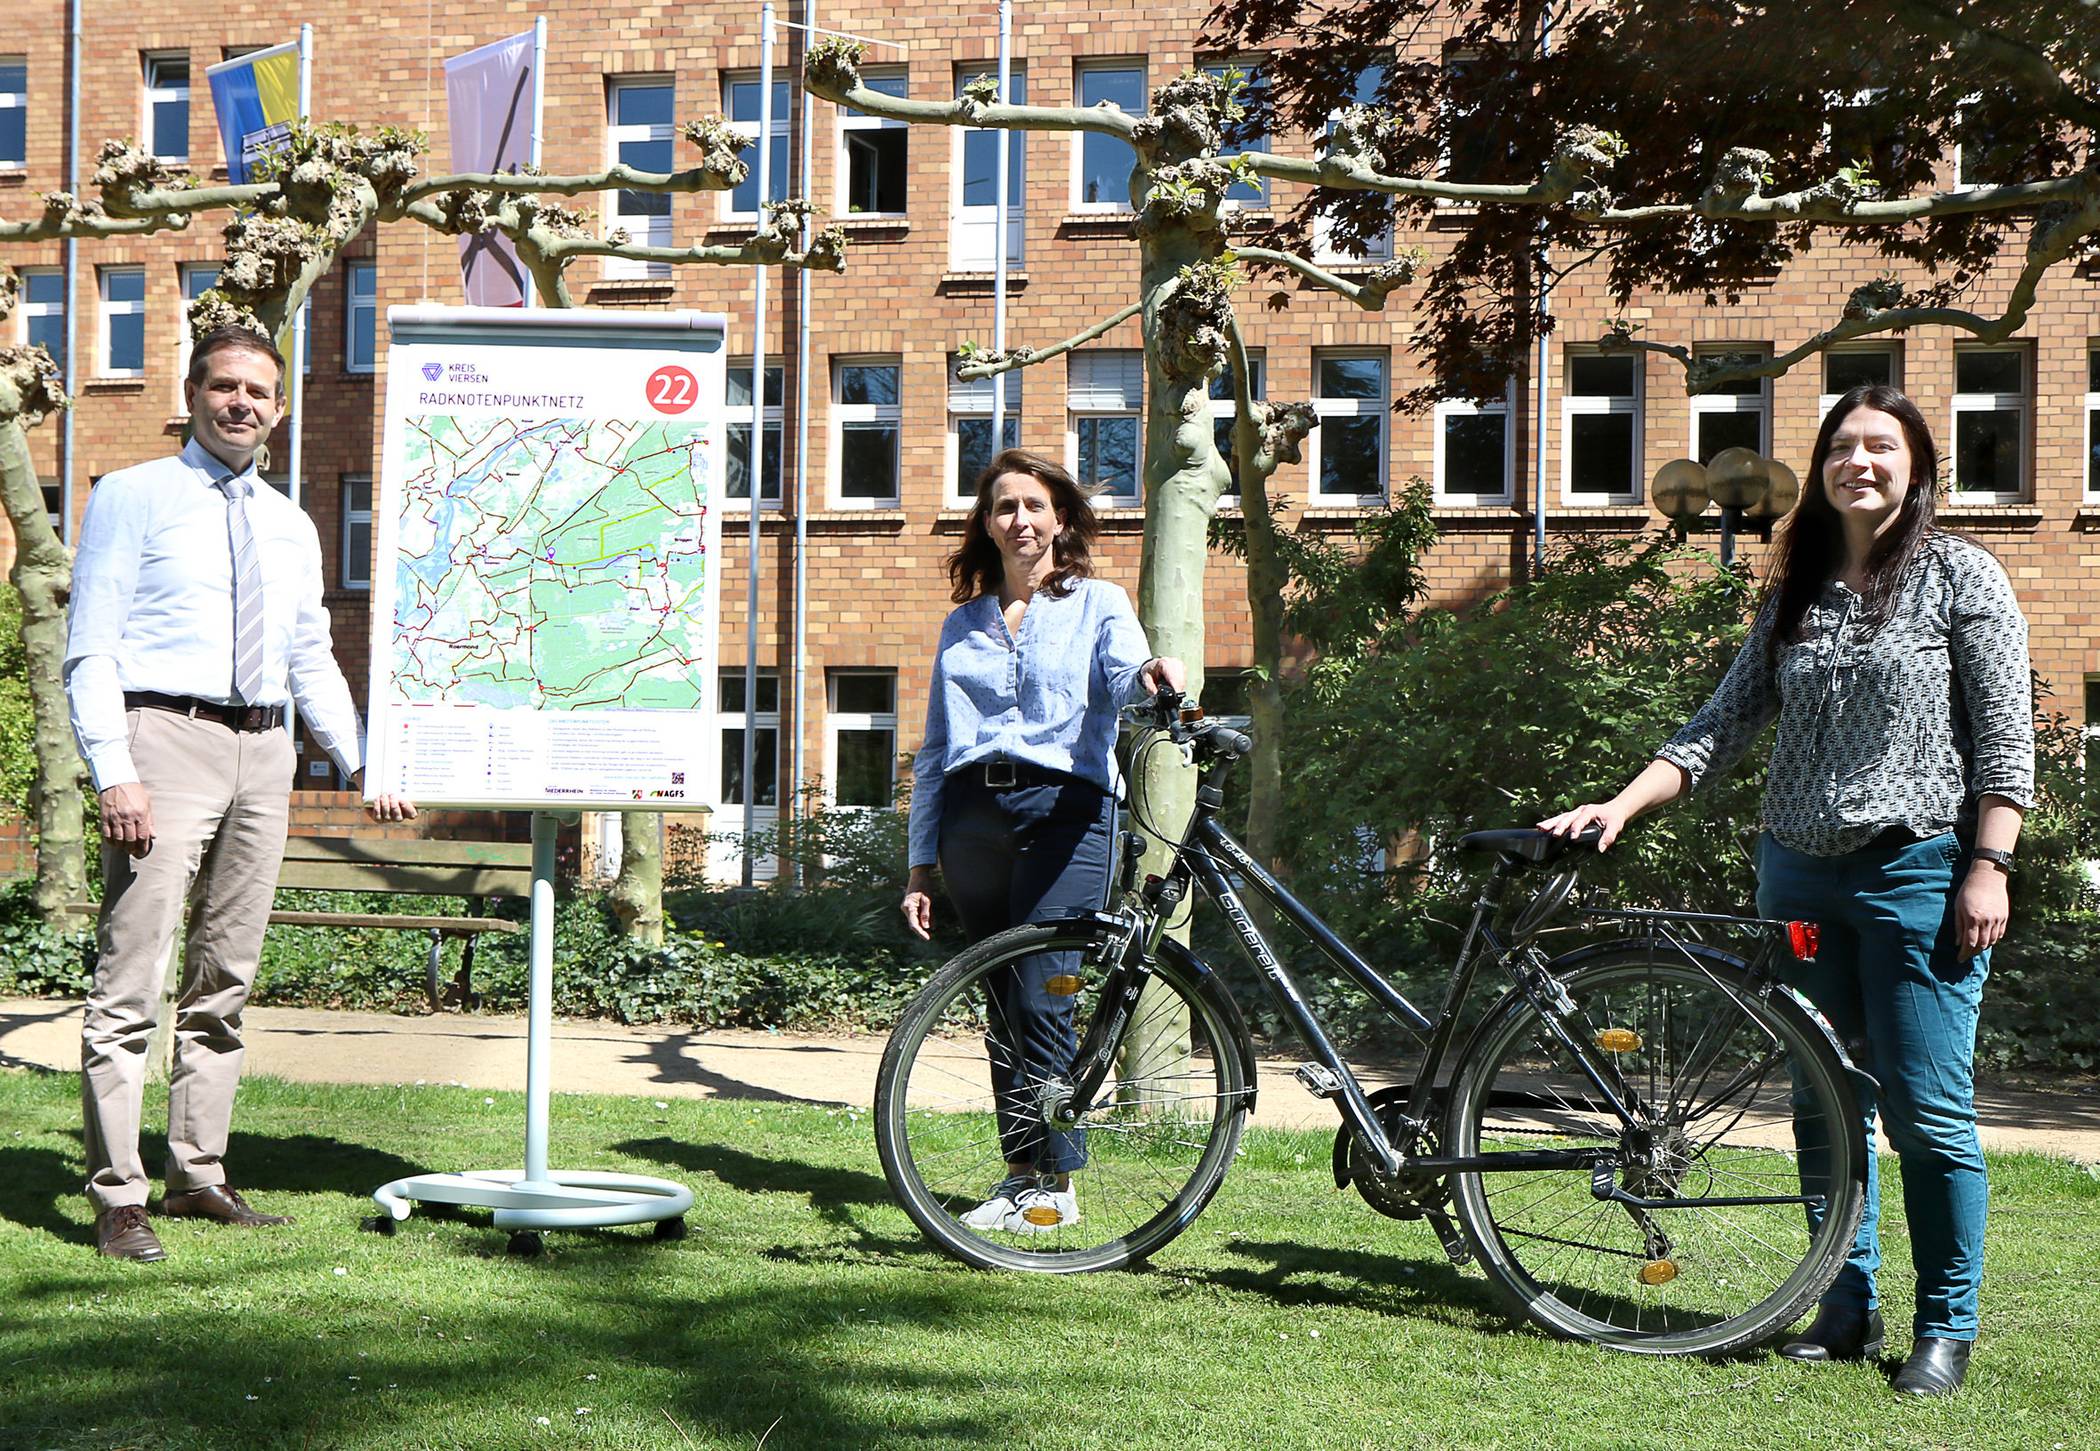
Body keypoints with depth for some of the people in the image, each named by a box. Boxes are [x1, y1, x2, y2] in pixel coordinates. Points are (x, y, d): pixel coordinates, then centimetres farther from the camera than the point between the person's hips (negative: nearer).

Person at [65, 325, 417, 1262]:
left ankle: (198, 1177, 20)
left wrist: (364, 763, 10)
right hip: (166, 738, -6)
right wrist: (113, 774, -16)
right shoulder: (132, 498, 1)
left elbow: (312, 663, 22)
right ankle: (118, 1199, -6)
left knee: (226, 980, 11)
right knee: (131, 983, -9)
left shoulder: (291, 527, 18)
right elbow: (90, 651, -5)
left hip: (262, 751, 6)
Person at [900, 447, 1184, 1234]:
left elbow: (1122, 679, -13)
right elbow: (934, 750, 20)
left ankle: (1055, 1181, -4)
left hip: (1061, 810, -4)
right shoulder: (962, 624, 19)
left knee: (1041, 1000, -12)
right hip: (972, 813, 4)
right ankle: (1021, 1166, 15)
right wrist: (921, 863, 14)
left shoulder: (1097, 603, 8)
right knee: (1001, 1005, 6)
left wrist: (1150, 674, -38)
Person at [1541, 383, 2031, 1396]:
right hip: (1800, 872, 5)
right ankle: (1848, 1309, 20)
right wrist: (1619, 805, -1)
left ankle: (1946, 1328, 8)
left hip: (1920, 869, -5)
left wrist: (1989, 868, -12)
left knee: (1927, 1113, -4)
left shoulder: (1960, 575, -1)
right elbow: (1725, 724, 10)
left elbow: (2004, 733, -4)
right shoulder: (1796, 594, 13)